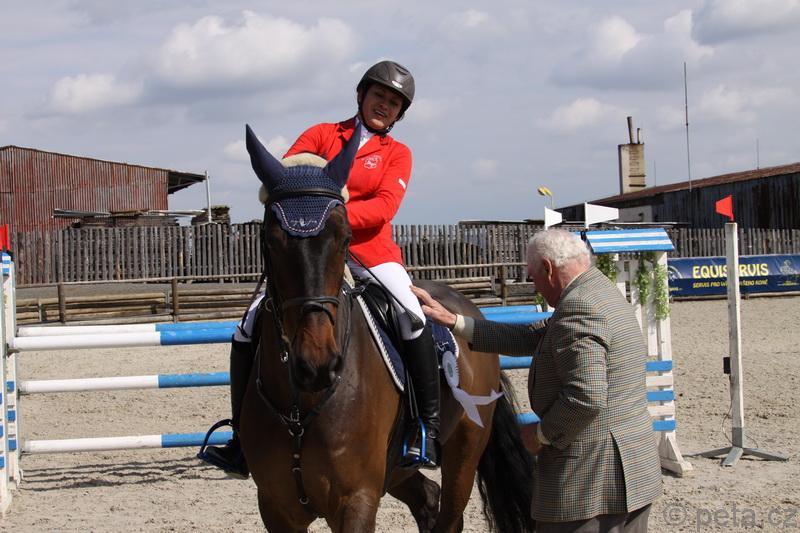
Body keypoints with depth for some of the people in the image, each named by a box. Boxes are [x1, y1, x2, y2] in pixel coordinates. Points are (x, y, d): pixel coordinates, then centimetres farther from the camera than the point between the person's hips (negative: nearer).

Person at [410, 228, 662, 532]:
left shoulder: (577, 309, -19)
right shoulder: (602, 296, 14)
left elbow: (586, 396, -28)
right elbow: (527, 340, 16)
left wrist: (542, 435, -11)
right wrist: (451, 321, 13)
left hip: (592, 480, -10)